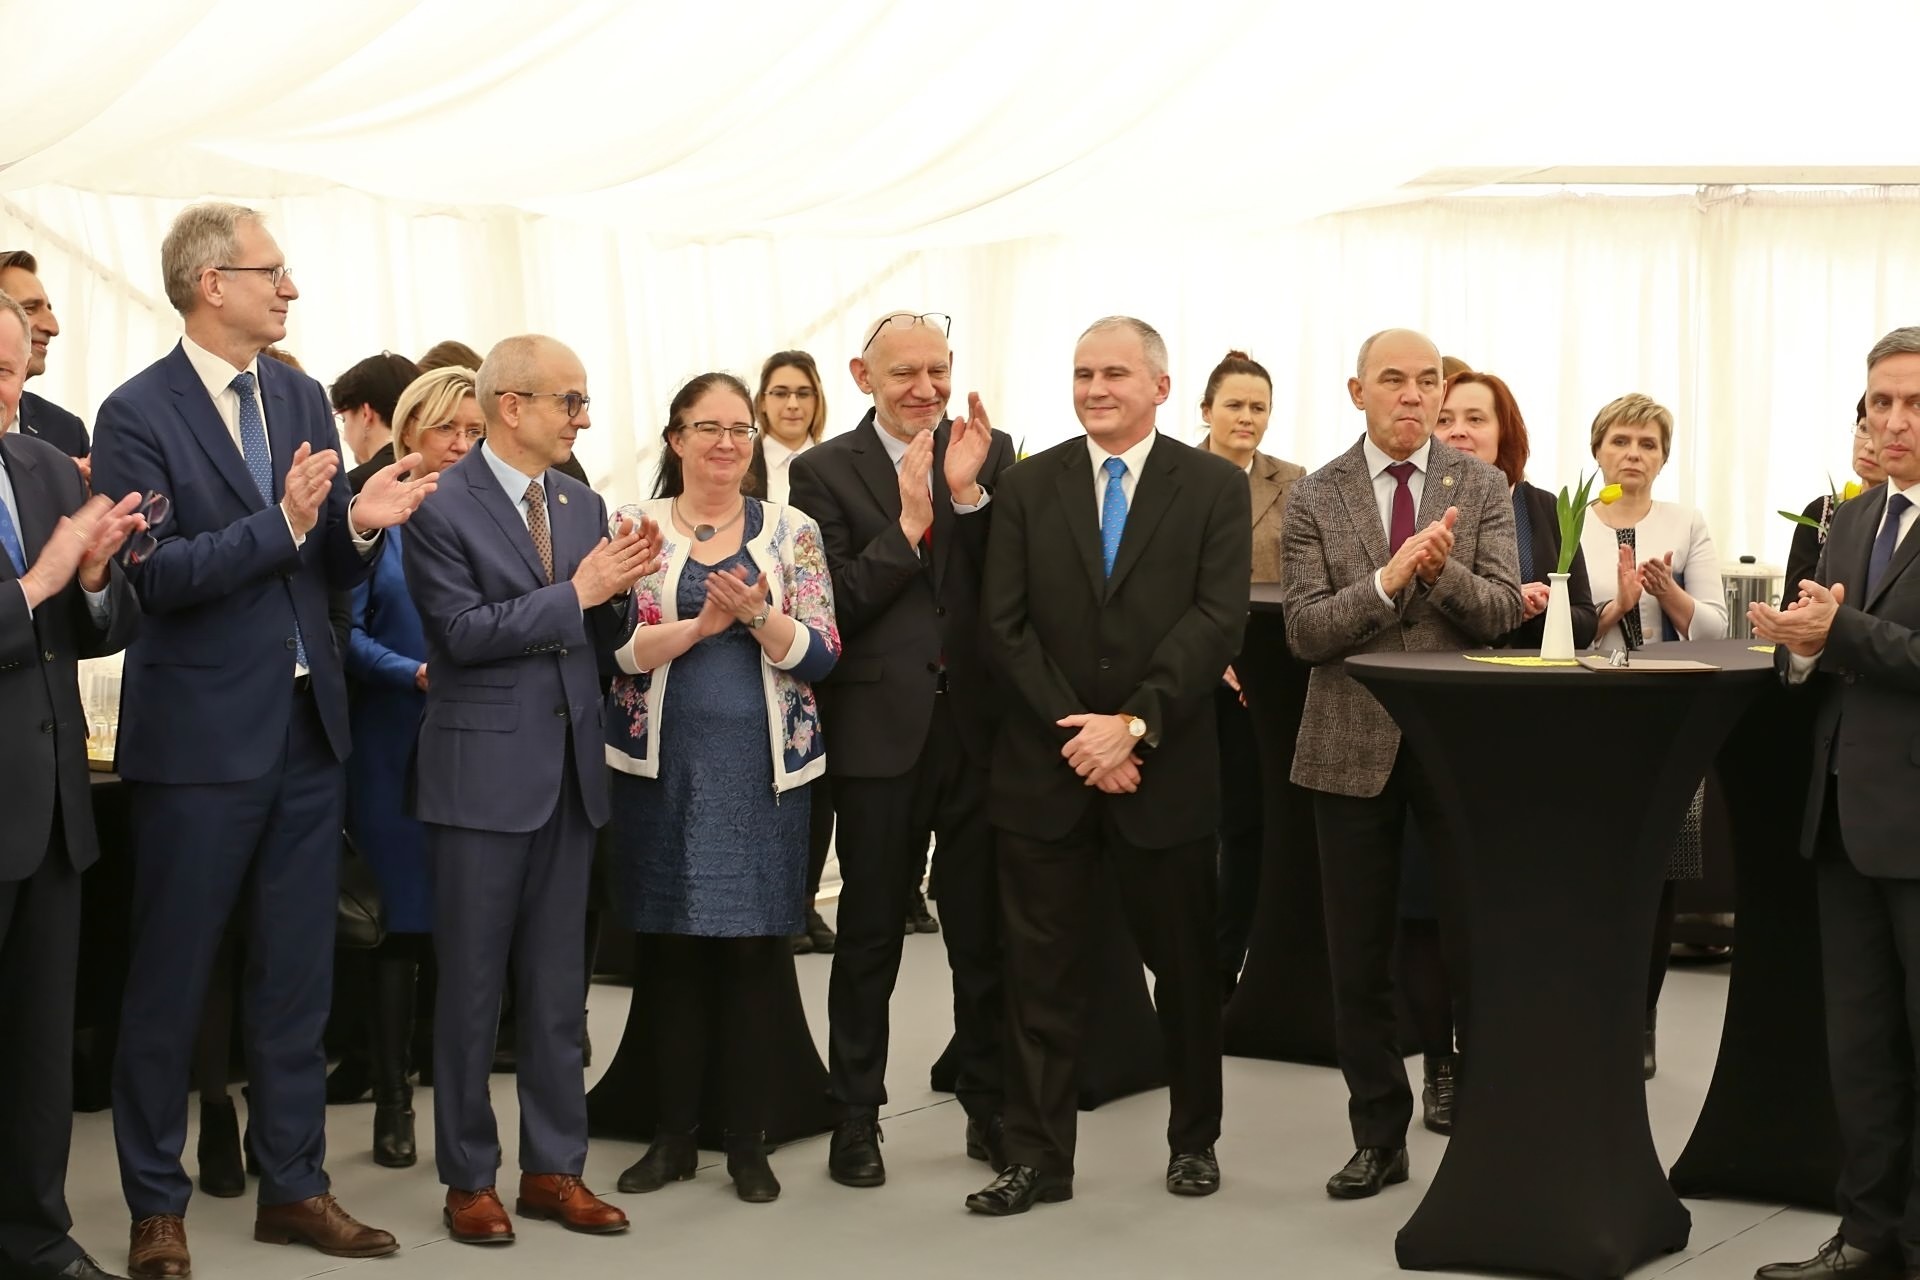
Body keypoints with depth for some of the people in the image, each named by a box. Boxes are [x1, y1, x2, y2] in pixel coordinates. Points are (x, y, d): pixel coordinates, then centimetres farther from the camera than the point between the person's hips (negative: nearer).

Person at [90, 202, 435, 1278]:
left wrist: (360, 524, -11)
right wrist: (280, 524, -25)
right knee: (172, 980, 5)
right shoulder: (140, 414, -10)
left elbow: (333, 571, 10)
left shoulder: (304, 401, 9)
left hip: (307, 725, 6)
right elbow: (151, 575, -17)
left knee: (297, 976, 12)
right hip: (201, 734, -6)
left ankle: (294, 1188, 23)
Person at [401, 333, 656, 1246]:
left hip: (568, 774, 6)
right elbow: (464, 631, -18)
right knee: (471, 988, 4)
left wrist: (617, 590, -9)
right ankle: (469, 1178, 14)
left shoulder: (583, 505, 10)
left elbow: (599, 643, 11)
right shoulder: (442, 509, -10)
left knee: (558, 988, 11)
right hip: (482, 773, -6)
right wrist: (577, 591, -19)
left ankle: (554, 1168, 20)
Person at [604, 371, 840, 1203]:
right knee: (671, 952, 5)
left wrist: (757, 614, -20)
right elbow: (619, 647, -6)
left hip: (764, 768, 0)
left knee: (754, 952, 2)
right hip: (663, 766, 0)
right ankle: (673, 1135, 17)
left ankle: (748, 1141, 12)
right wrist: (702, 624, -20)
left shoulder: (792, 532, 4)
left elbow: (819, 654, -3)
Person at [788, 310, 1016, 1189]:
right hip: (880, 730, -2)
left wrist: (969, 493, -18)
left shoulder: (991, 454, 4)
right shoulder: (826, 472, -2)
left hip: (978, 725, 2)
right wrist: (909, 521, -18)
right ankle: (856, 1116, 19)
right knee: (870, 932, 9)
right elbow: (836, 606, -10)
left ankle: (989, 1107, 23)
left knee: (985, 930, 11)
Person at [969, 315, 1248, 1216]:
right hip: (1044, 768, 1)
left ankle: (1194, 1139, 26)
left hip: (1165, 768, -1)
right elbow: (1005, 626, -1)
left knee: (1185, 964, 10)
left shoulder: (1214, 488, 0)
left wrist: (1135, 724, -17)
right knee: (1041, 969, 3)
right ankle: (1038, 1157, 10)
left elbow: (1218, 622, -9)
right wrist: (1077, 737, -10)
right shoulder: (1027, 487, 4)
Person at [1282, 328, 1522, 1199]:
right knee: (1359, 959, 8)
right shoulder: (1316, 499, 1)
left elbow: (1501, 612, -6)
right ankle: (1379, 1136, 20)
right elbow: (1305, 631, -7)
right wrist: (1386, 580, -23)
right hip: (1354, 745, 1)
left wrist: (1442, 569, -25)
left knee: (1479, 943, -1)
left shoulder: (1481, 488, 2)